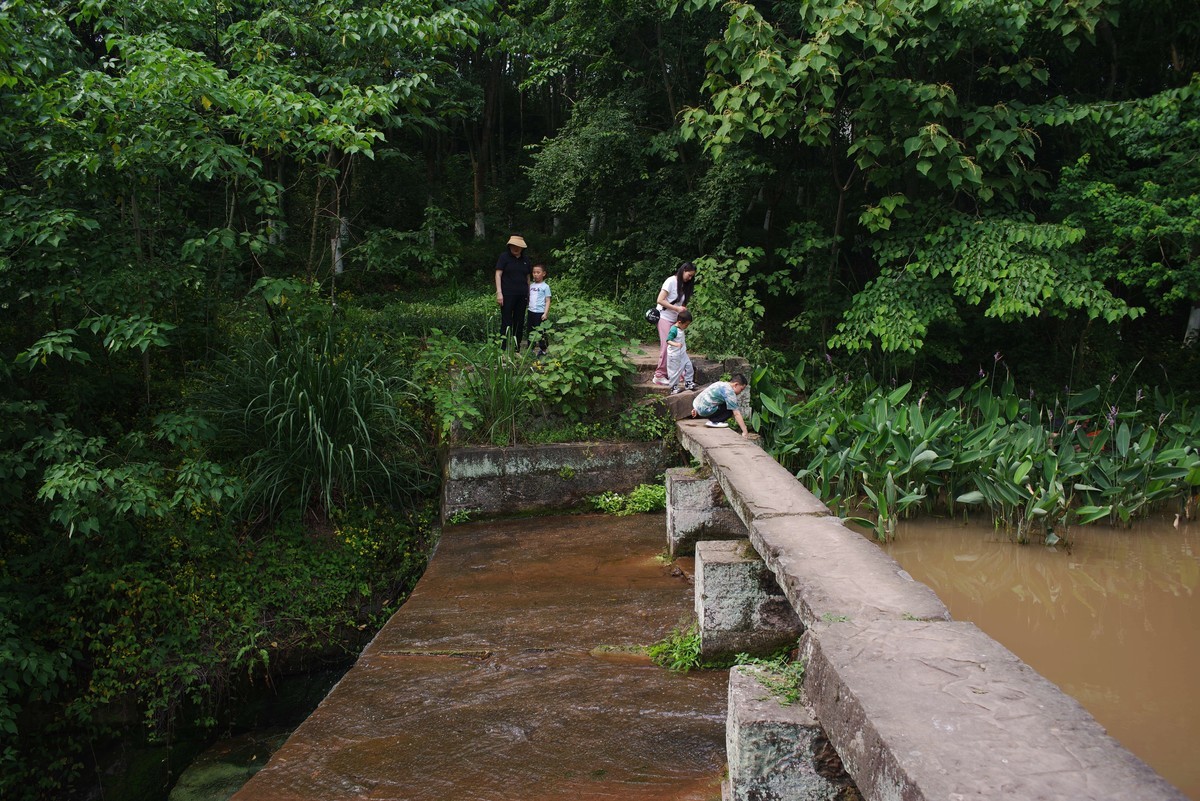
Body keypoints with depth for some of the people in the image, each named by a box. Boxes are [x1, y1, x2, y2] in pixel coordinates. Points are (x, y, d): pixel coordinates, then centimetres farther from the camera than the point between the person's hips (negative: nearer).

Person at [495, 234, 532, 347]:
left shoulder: (525, 259, 12)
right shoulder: (504, 257, 0)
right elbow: (498, 274, -5)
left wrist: (528, 294, 14)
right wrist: (499, 293, -13)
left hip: (522, 295, 5)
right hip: (507, 294, -5)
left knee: (519, 323, 7)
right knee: (506, 323, -5)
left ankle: (517, 350, 14)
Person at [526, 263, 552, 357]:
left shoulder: (545, 286, -6)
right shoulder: (531, 285, 11)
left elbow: (548, 301, -8)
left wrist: (545, 313, -14)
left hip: (540, 313, -6)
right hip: (531, 312, 6)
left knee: (541, 332, -2)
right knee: (530, 331, 11)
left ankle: (543, 350, 7)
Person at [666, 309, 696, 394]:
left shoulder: (682, 329, 3)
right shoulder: (673, 330, -25)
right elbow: (668, 341, -33)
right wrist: (675, 344, -46)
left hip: (682, 353, 9)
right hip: (674, 355, -9)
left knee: (688, 365, 10)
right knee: (675, 370, 2)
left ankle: (688, 381, 24)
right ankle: (673, 386, 14)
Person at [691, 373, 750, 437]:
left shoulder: (721, 384, 15)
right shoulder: (729, 392, -12)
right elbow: (736, 414, -13)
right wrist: (745, 432, -11)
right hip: (704, 410, -9)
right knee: (731, 410, -9)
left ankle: (712, 419, 12)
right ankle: (713, 421, -7)